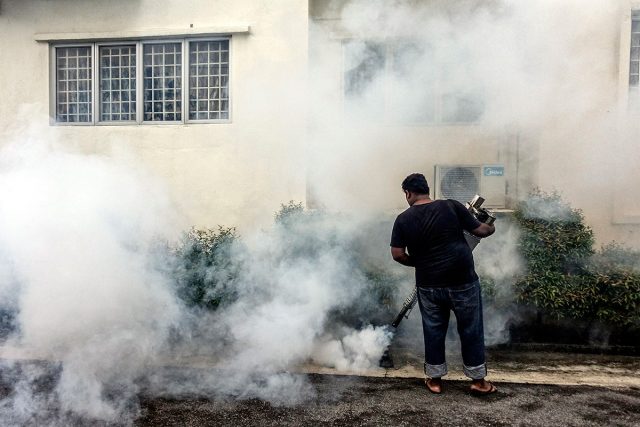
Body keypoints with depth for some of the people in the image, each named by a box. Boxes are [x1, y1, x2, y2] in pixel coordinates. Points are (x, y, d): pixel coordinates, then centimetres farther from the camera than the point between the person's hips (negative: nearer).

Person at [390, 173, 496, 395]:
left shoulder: (403, 219, -4)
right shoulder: (451, 207, -7)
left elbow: (398, 254, -6)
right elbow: (480, 230, -2)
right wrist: (491, 228, 21)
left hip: (428, 285, 1)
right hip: (463, 282, -1)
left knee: (433, 331, 16)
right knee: (471, 330, 13)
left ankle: (435, 379, 26)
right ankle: (478, 380, 25)